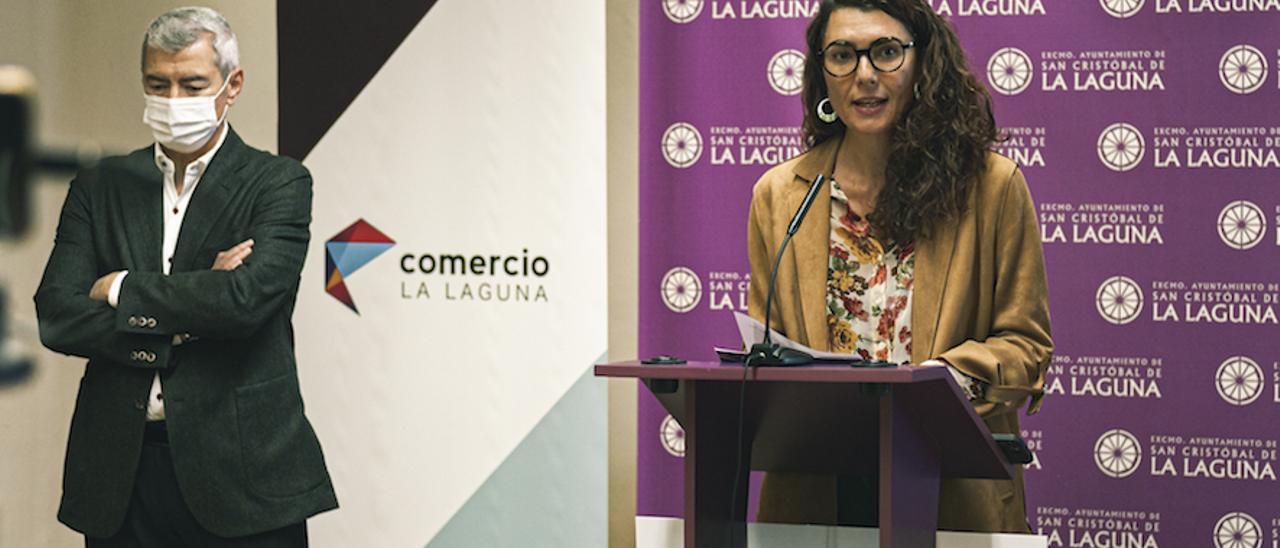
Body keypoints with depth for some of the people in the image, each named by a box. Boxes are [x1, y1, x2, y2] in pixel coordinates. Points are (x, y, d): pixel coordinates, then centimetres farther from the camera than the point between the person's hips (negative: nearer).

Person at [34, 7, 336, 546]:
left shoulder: (278, 183, 0)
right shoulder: (99, 186, 11)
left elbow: (246, 298, -17)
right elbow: (56, 315, -1)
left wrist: (123, 290, -6)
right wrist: (188, 310, -10)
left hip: (241, 473, -3)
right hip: (121, 476, 3)